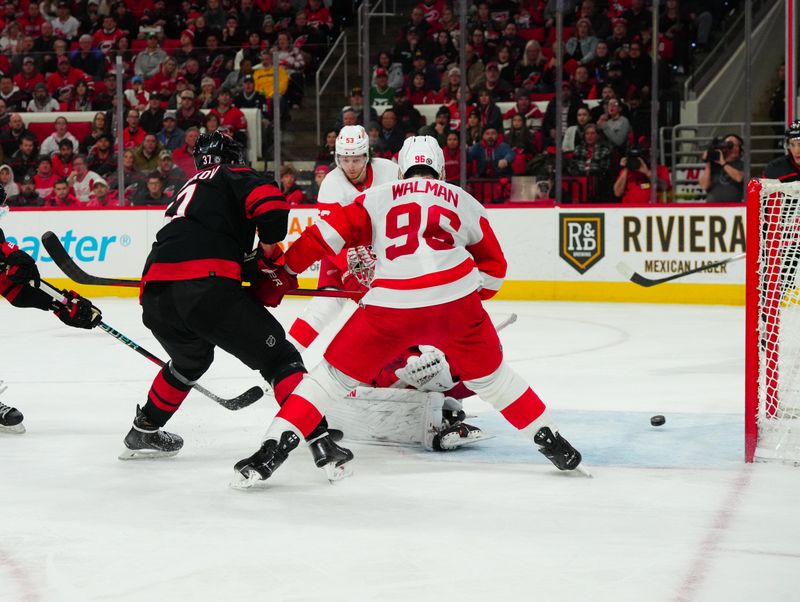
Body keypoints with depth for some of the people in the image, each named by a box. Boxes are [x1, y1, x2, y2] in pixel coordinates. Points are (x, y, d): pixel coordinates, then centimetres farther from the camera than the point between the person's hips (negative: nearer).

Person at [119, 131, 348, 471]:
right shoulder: (235, 176, 15)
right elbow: (269, 202, -7)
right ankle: (319, 438, -13)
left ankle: (144, 431, 46)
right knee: (277, 356, 0)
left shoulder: (187, 191, 37)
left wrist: (262, 280, 26)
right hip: (204, 286, -7)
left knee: (191, 359, 35)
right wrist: (270, 251, 7)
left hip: (155, 293, 7)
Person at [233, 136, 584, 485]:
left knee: (335, 374, 11)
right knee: (490, 375, 24)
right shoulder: (465, 202, 22)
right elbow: (494, 267, 28)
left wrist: (284, 272, 20)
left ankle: (274, 449, 0)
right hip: (456, 302, 1)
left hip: (391, 306, -1)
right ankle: (551, 442, 28)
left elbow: (327, 236, 10)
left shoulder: (376, 198, 17)